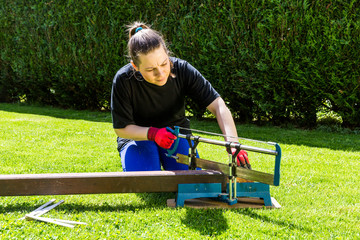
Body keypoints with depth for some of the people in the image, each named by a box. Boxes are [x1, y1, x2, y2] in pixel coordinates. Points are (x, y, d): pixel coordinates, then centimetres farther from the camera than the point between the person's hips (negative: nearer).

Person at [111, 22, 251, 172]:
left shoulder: (182, 70, -19)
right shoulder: (123, 80, -24)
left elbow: (218, 105, -21)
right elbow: (121, 128, -15)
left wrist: (233, 144, -35)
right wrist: (152, 133, -34)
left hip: (177, 135, 2)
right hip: (138, 136, -1)